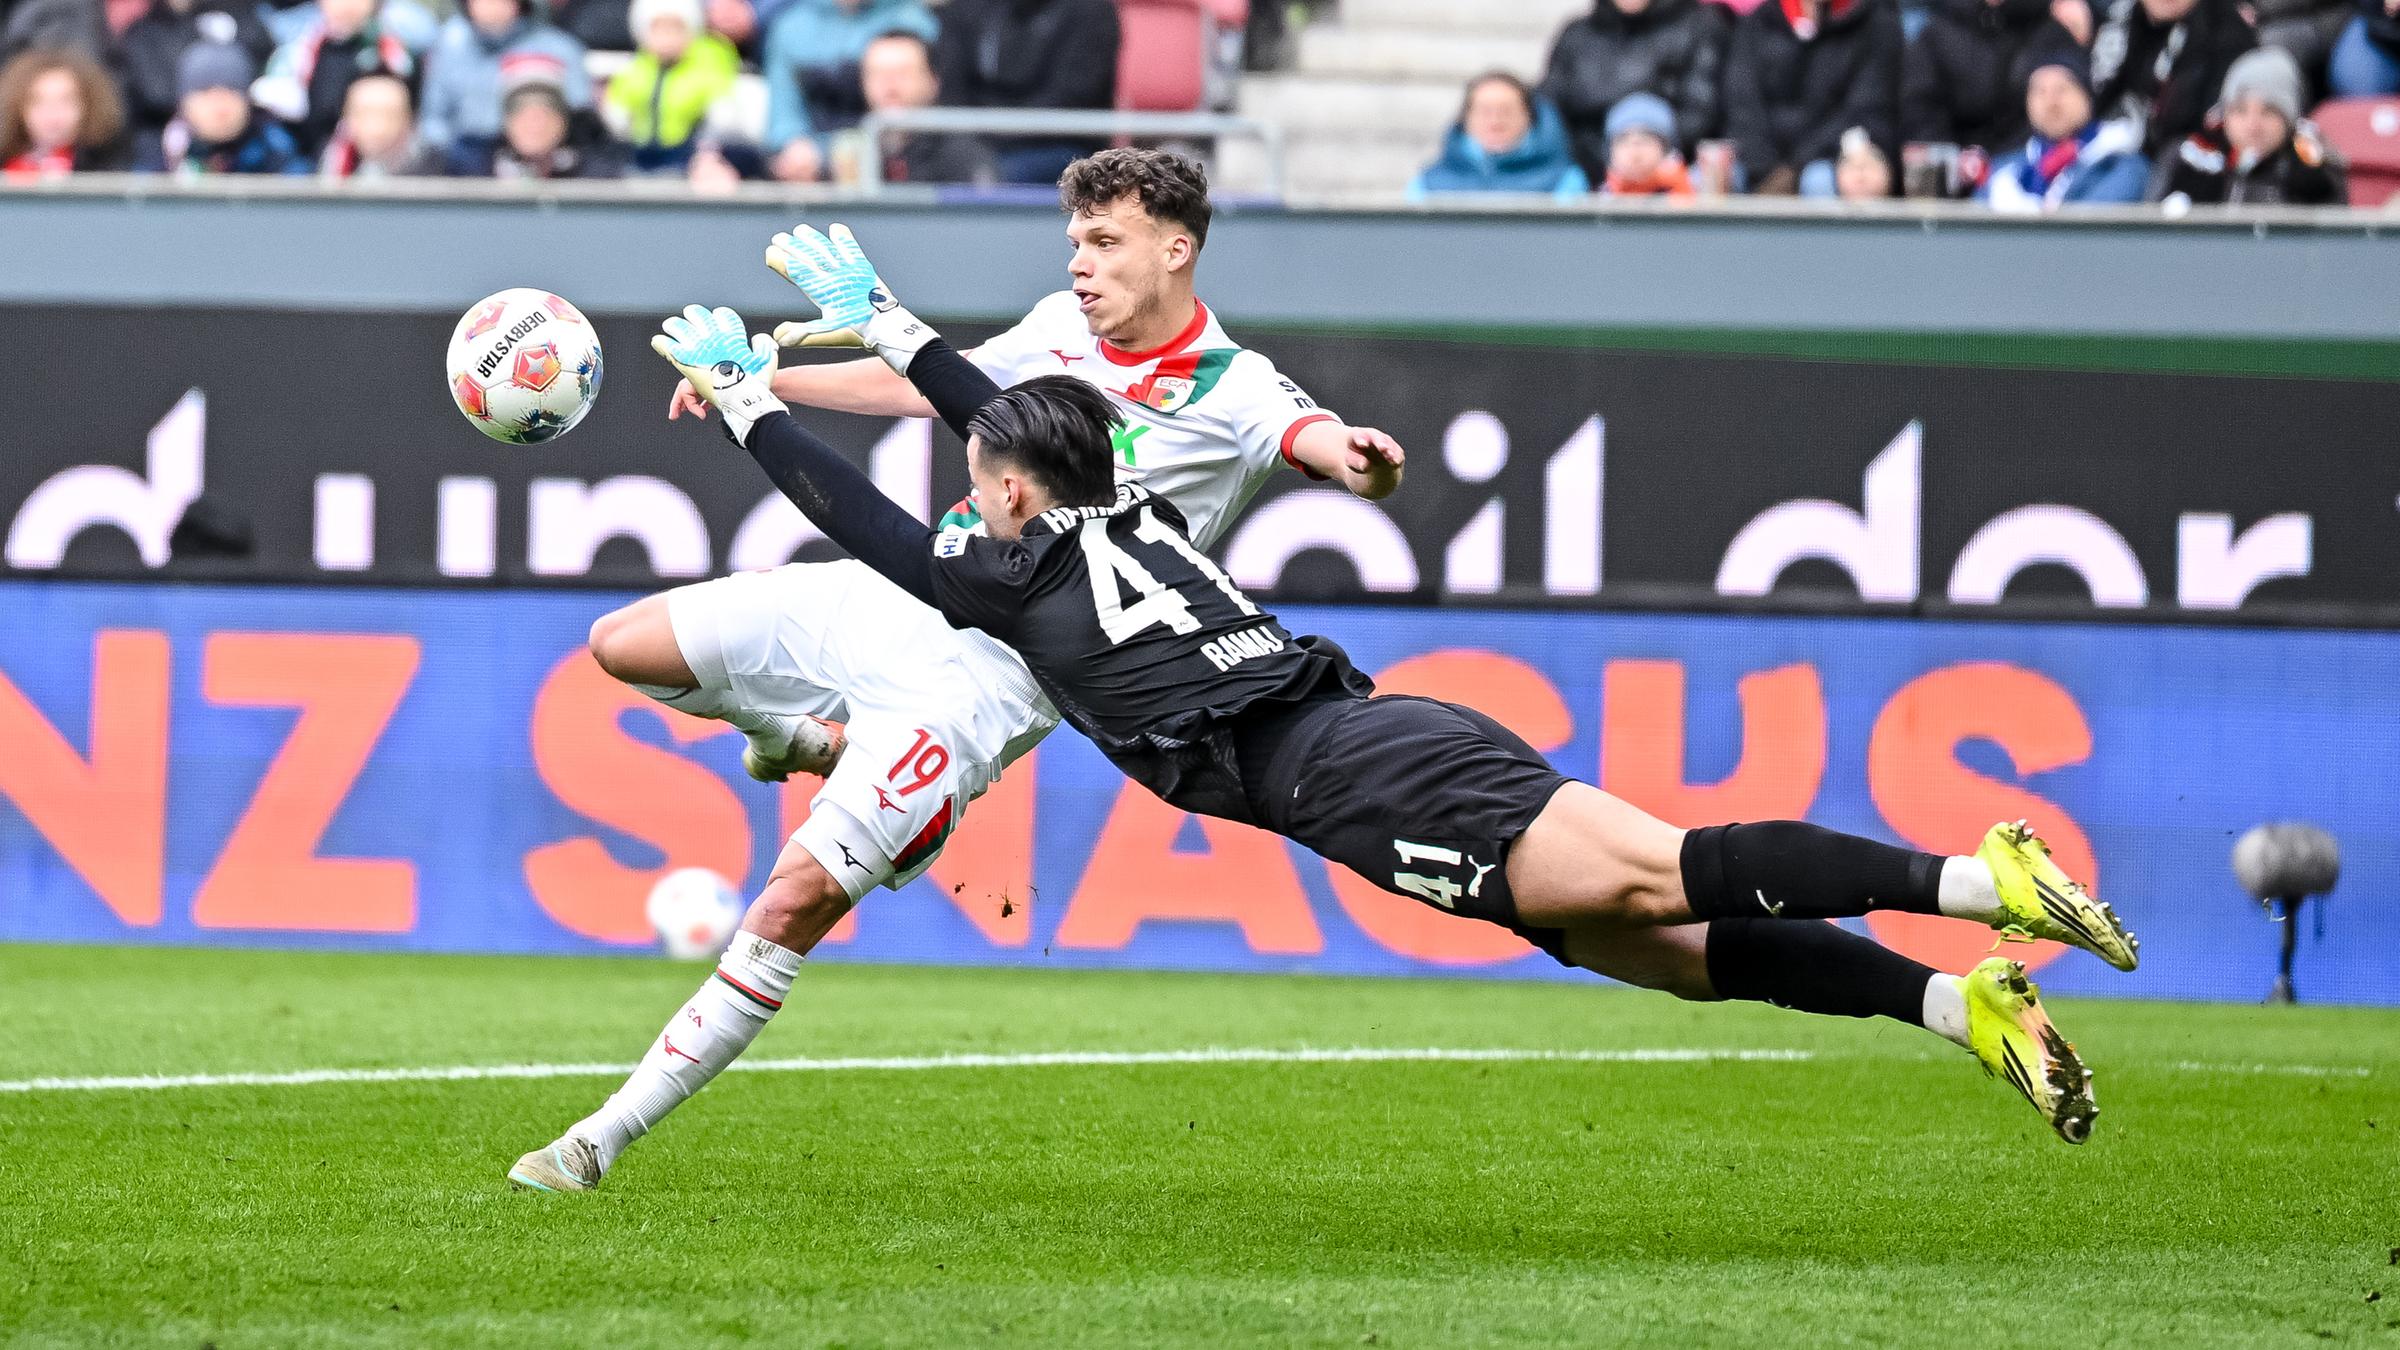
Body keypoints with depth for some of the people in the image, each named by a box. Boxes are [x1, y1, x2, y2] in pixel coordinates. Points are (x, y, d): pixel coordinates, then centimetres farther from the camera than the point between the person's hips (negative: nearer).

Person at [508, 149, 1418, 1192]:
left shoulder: (1232, 391, -10)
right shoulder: (1062, 325, 10)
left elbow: (1314, 437, -30)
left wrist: (1351, 456, -55)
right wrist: (758, 380, 28)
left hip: (981, 680, -7)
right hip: (892, 594, 7)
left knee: (792, 903, -17)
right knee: (621, 644, 7)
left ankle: (613, 1128, -8)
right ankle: (811, 742, 32)